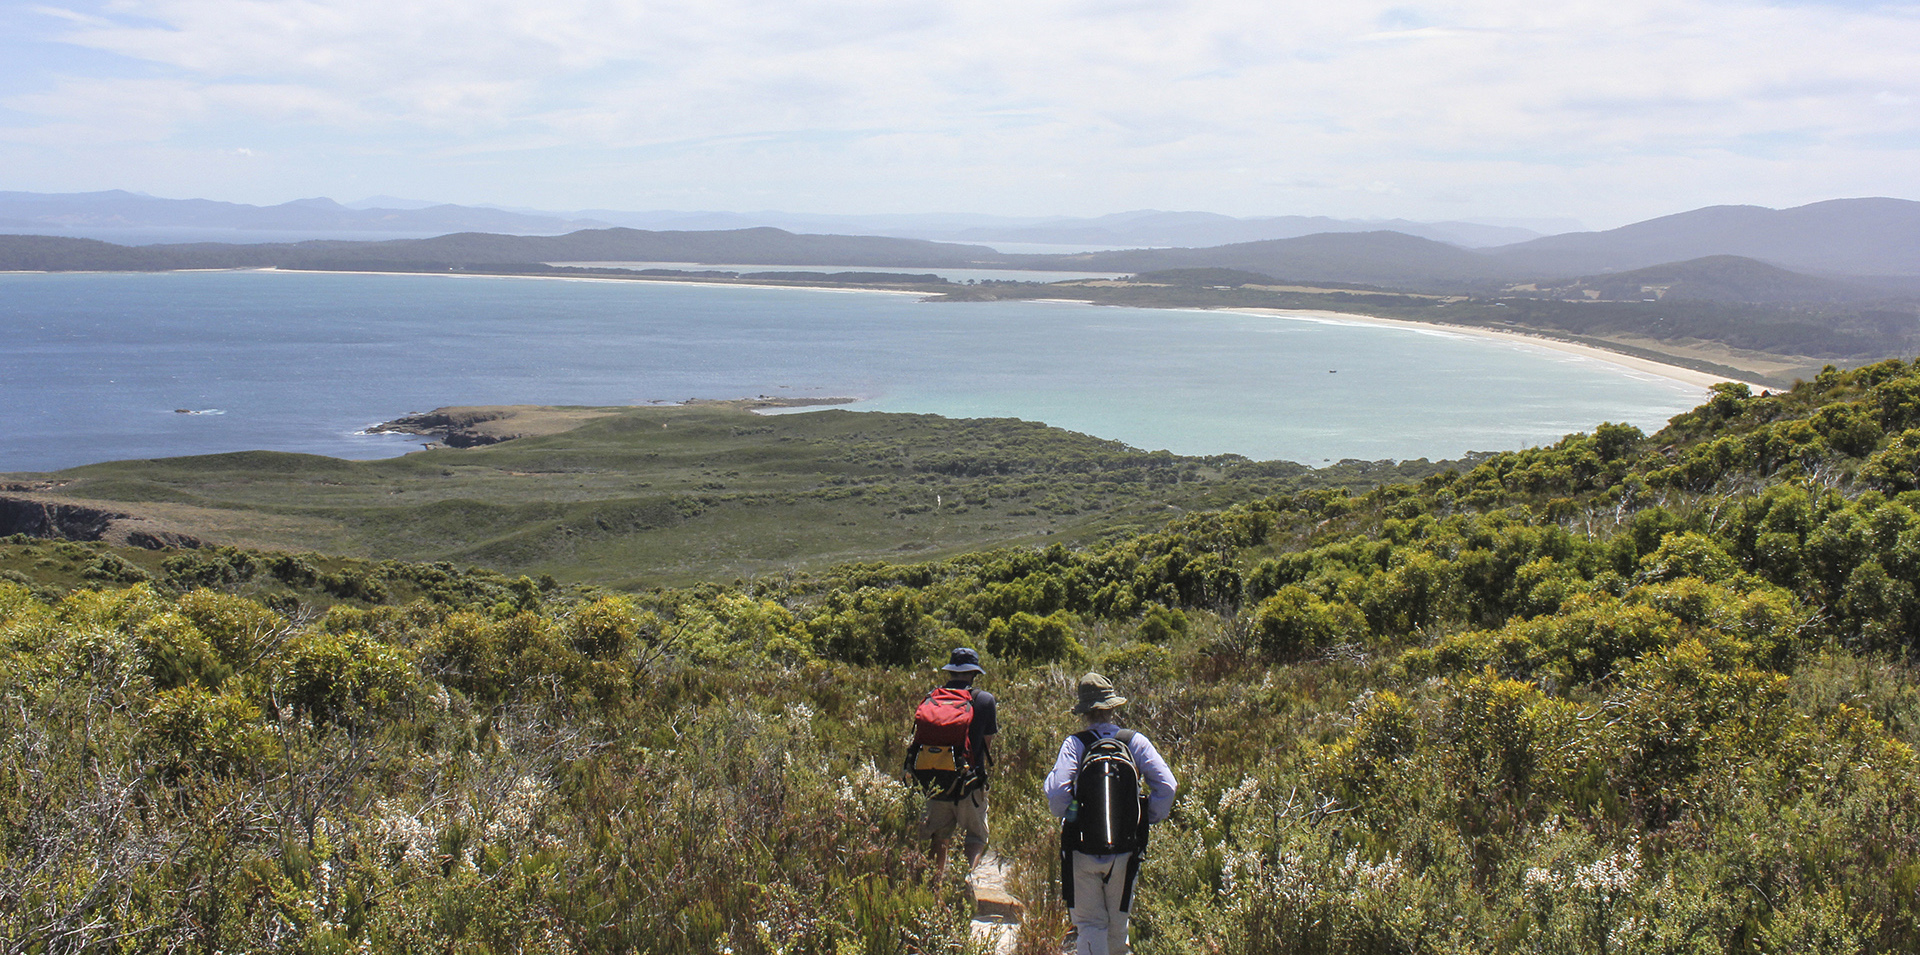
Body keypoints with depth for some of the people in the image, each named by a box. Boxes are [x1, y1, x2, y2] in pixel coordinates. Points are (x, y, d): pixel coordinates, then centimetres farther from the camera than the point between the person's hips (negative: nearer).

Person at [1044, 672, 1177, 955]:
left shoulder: (1075, 744, -8)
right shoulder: (1136, 741, -3)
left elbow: (1056, 791, -18)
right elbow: (1167, 787, -10)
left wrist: (1067, 818, 2)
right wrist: (1147, 819, 5)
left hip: (1082, 850, -2)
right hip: (1125, 851, 2)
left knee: (1090, 924, 5)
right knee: (1118, 922, 20)